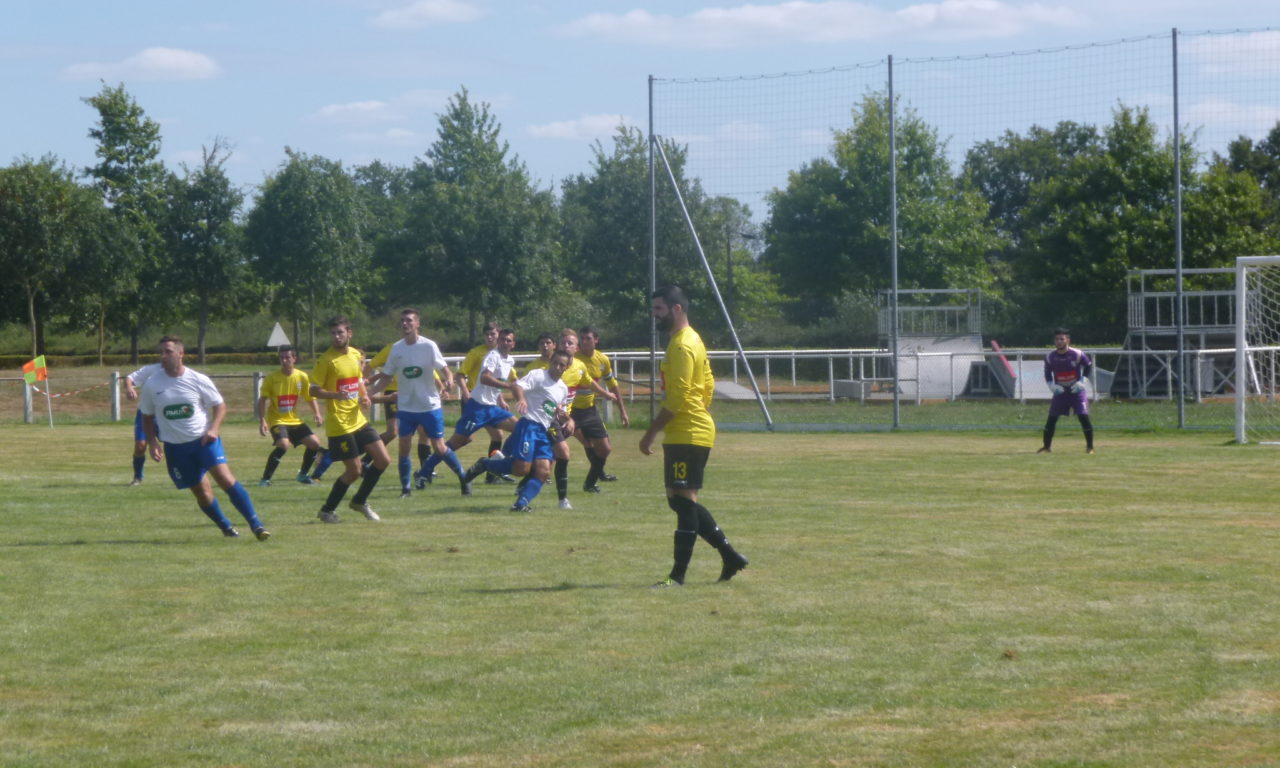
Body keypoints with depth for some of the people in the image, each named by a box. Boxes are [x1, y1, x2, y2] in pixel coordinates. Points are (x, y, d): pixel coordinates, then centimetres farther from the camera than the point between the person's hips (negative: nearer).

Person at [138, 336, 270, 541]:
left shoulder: (198, 380, -5)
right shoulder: (151, 384, -1)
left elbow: (220, 406, 5)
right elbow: (147, 417, 12)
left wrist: (214, 428, -13)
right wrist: (152, 442, -2)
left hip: (204, 439, -2)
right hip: (175, 445, 2)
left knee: (225, 478, -19)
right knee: (202, 493, 3)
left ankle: (255, 524, -18)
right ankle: (226, 528, 24)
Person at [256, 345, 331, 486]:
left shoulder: (302, 377, -1)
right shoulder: (272, 377, -10)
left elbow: (311, 397, 6)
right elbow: (263, 400, -7)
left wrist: (317, 414, -10)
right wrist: (262, 420, -17)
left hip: (294, 420, 5)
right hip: (277, 420, -5)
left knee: (314, 443, -4)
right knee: (283, 444, -29)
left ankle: (303, 474, 17)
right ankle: (265, 478, -20)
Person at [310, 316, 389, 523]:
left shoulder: (356, 355, 8)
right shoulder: (326, 360, -13)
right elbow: (313, 390, -13)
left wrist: (364, 397, 2)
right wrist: (335, 395, -30)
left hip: (358, 419, 7)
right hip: (339, 425, -7)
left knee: (383, 460, 3)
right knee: (354, 470, -5)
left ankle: (360, 501, 22)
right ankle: (327, 510, 13)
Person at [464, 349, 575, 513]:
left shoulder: (563, 389, 20)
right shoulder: (538, 375, -3)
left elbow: (560, 413, 33)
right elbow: (517, 386, -18)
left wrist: (568, 421, 11)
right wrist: (521, 399, -39)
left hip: (544, 432, 8)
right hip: (529, 426, -8)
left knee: (543, 471, -8)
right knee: (521, 468, -17)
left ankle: (521, 503, -8)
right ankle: (484, 465, 3)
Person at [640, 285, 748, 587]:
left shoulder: (682, 346, -16)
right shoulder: (690, 340, 17)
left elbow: (676, 400, -20)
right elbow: (708, 385, 22)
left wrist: (650, 434, -16)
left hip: (687, 435, -11)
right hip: (689, 434, 11)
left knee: (684, 500, -8)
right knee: (681, 501, 13)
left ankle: (678, 575, -6)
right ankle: (730, 556, 17)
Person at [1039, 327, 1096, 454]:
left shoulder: (1077, 354, -14)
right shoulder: (1050, 357, -6)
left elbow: (1089, 366, 0)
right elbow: (1047, 374, 8)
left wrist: (1082, 381, -10)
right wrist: (1052, 386, -8)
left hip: (1077, 390, -3)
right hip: (1060, 390, 3)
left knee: (1083, 416, -11)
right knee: (1052, 418, -1)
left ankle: (1090, 446, -1)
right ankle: (1047, 446, 11)